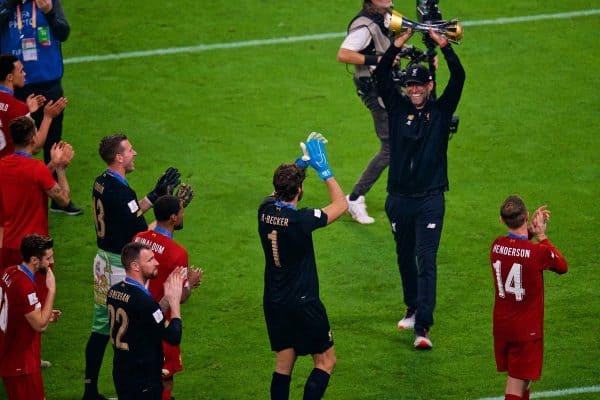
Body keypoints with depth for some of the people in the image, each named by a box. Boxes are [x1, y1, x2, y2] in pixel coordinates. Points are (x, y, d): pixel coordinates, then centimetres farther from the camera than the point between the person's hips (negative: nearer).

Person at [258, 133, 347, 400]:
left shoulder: (266, 210, -6)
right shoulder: (301, 220, -23)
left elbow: (278, 192, 20)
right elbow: (341, 205, -9)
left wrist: (301, 163, 16)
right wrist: (323, 168, -6)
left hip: (273, 302, 7)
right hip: (302, 304, -7)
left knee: (284, 363, 14)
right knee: (326, 361, 6)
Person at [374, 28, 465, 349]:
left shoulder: (441, 110, 2)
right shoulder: (398, 108, 6)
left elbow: (459, 77, -8)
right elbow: (381, 75, -4)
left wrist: (443, 45, -15)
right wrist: (399, 44, -12)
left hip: (430, 199, -3)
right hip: (399, 199, 3)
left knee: (426, 261, -9)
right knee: (405, 258, 15)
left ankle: (422, 327, -15)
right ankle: (413, 309, 34)